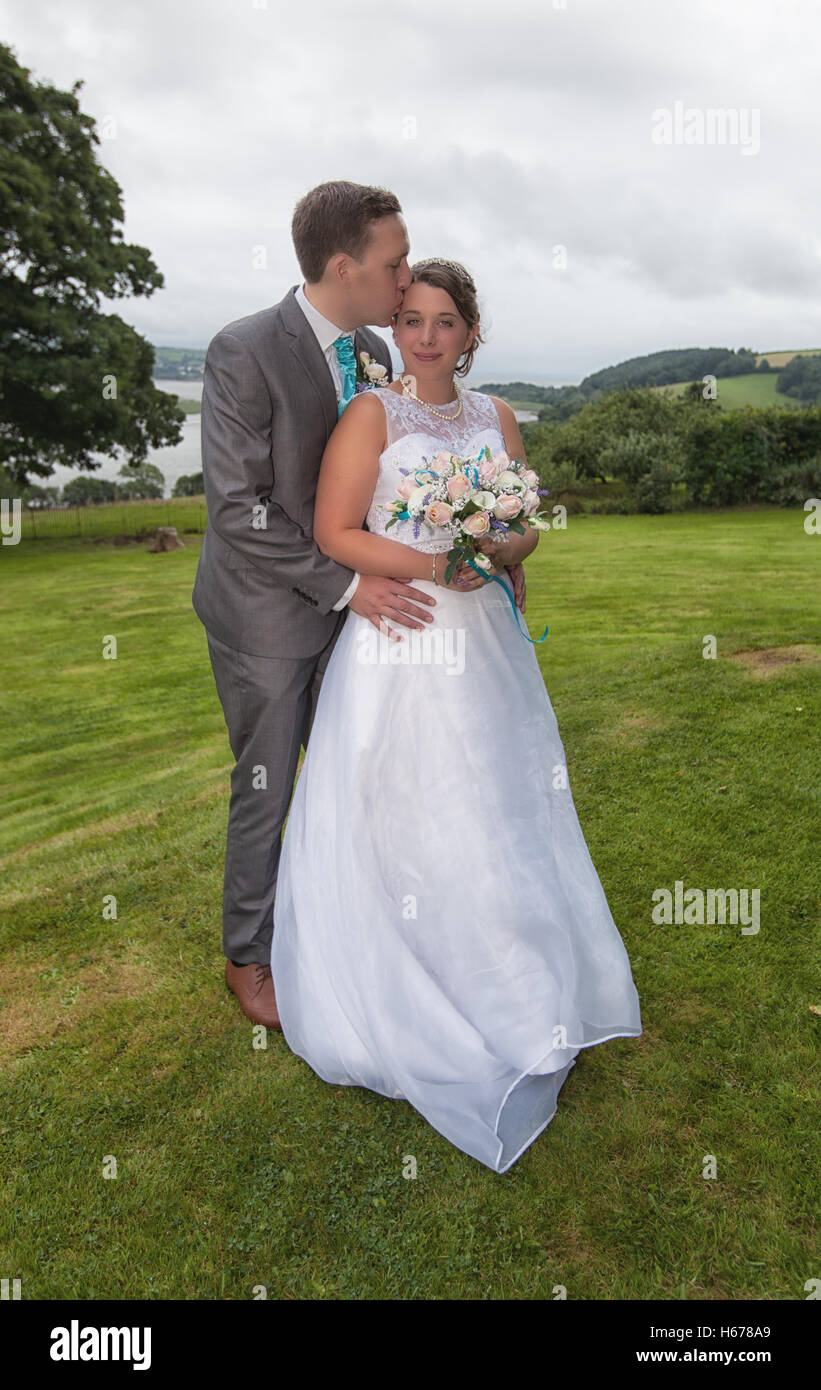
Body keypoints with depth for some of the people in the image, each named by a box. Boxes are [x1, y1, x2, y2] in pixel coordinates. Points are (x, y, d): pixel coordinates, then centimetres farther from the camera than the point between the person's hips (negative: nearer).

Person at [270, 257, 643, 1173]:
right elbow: (334, 534, -10)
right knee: (394, 823, 2)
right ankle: (397, 994, 21)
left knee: (491, 815, 10)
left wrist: (501, 548, -10)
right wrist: (437, 564, -19)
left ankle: (495, 990, 30)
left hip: (483, 642, 5)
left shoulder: (496, 418, 12)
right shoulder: (371, 414, -3)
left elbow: (526, 528, 13)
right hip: (394, 644, -4)